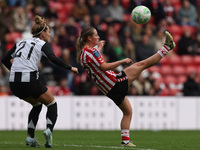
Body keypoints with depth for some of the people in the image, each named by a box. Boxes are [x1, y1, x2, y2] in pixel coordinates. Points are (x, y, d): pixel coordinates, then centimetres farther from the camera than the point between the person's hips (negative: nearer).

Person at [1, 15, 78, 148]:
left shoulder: (21, 42, 20)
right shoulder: (43, 44, 3)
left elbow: (5, 60, 21)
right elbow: (53, 58, -17)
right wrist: (70, 68, -10)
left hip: (14, 83, 6)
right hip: (30, 81, -6)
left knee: (37, 105, 29)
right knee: (52, 103, 16)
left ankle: (30, 137, 15)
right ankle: (49, 129, -10)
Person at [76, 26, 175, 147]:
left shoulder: (82, 53, 14)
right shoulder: (90, 51, -15)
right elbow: (103, 67, -24)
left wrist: (99, 47, 48)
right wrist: (121, 61, -19)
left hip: (109, 90, 10)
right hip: (114, 82, -10)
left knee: (128, 111, 20)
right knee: (141, 64, -8)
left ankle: (125, 140, 16)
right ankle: (167, 47, -3)